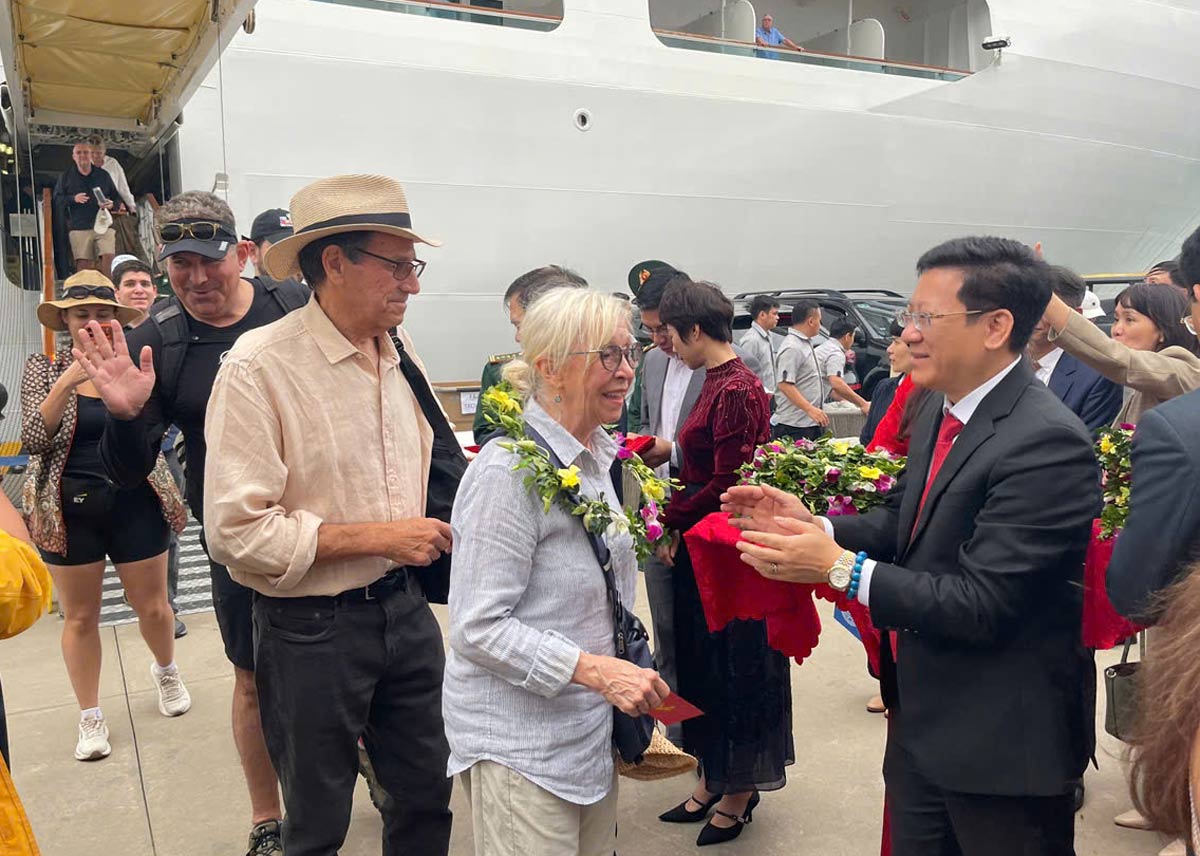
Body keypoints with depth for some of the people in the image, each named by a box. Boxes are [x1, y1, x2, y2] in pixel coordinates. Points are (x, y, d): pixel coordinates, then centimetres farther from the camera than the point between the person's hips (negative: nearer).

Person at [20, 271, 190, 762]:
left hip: (134, 504, 0)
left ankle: (166, 671, 41)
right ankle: (90, 718, 25)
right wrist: (68, 381, -22)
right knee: (80, 617, 9)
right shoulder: (44, 369, -1)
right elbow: (32, 440, -12)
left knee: (152, 607, 10)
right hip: (70, 510, 0)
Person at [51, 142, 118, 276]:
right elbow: (57, 199, 9)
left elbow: (116, 197, 18)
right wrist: (73, 199, -10)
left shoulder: (104, 175, 15)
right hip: (79, 227, 0)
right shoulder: (66, 177, 12)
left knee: (108, 258, -15)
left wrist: (111, 204, -4)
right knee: (83, 263, -6)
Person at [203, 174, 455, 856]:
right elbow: (236, 532, -22)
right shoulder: (259, 368, -17)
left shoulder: (401, 352, 3)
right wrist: (377, 537, -20)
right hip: (312, 629, -5)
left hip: (404, 607, 6)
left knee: (428, 797, 19)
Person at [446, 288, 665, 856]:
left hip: (592, 733, 8)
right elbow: (475, 627, -23)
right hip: (521, 748, -8)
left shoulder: (597, 456, 6)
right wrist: (595, 669, -27)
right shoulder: (510, 469, -22)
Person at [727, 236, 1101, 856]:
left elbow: (980, 604, -27)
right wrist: (814, 525, -7)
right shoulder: (938, 409, 2)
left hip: (1001, 742, -8)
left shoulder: (1046, 443, -25)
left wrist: (838, 566, -24)